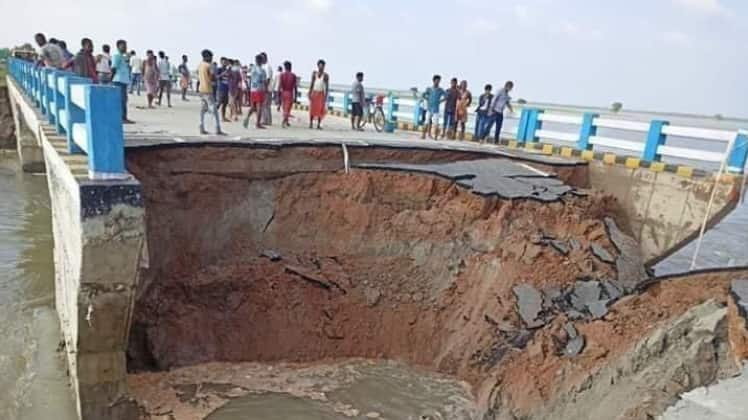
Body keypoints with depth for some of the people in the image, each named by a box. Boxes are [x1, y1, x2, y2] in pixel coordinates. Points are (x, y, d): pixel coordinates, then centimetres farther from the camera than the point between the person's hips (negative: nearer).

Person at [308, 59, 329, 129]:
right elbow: (312, 83, 6)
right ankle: (311, 123, 6)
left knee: (320, 110, -4)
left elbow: (327, 86, -3)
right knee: (312, 109, 0)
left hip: (321, 94, -1)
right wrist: (309, 93, 0)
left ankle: (319, 125, 0)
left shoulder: (326, 75, -3)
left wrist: (326, 96, -10)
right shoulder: (314, 73, 4)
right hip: (314, 93, 1)